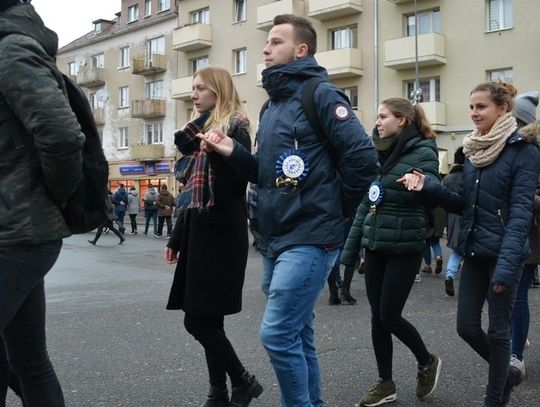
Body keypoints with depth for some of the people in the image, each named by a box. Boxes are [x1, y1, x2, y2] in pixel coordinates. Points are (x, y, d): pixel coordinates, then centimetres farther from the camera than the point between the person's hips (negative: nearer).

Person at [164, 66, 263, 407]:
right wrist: (177, 237, 19)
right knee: (208, 320, 9)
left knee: (198, 320, -8)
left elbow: (236, 181, -19)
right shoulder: (203, 130, 19)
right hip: (201, 232, 9)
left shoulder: (235, 128, -6)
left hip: (221, 234, -9)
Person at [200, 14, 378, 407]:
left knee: (278, 333, -11)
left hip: (310, 238, -9)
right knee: (297, 336, 14)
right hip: (275, 240, 9)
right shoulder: (272, 106, 18)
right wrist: (233, 152, 4)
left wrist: (335, 210, -9)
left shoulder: (321, 95, -9)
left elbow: (363, 156, -17)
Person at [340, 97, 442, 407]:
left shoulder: (422, 153, -7)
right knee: (378, 316, 8)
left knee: (389, 316, -2)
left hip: (404, 248, -6)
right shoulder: (380, 153, 12)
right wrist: (351, 248, 13)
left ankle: (428, 362, 24)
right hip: (375, 247, 6)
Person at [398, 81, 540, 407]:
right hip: (475, 251, 7)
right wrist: (429, 187, -5)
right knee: (467, 326, 9)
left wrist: (506, 264, -25)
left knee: (498, 330, 5)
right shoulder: (474, 150, 9)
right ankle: (507, 374, 35)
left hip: (504, 254, -6)